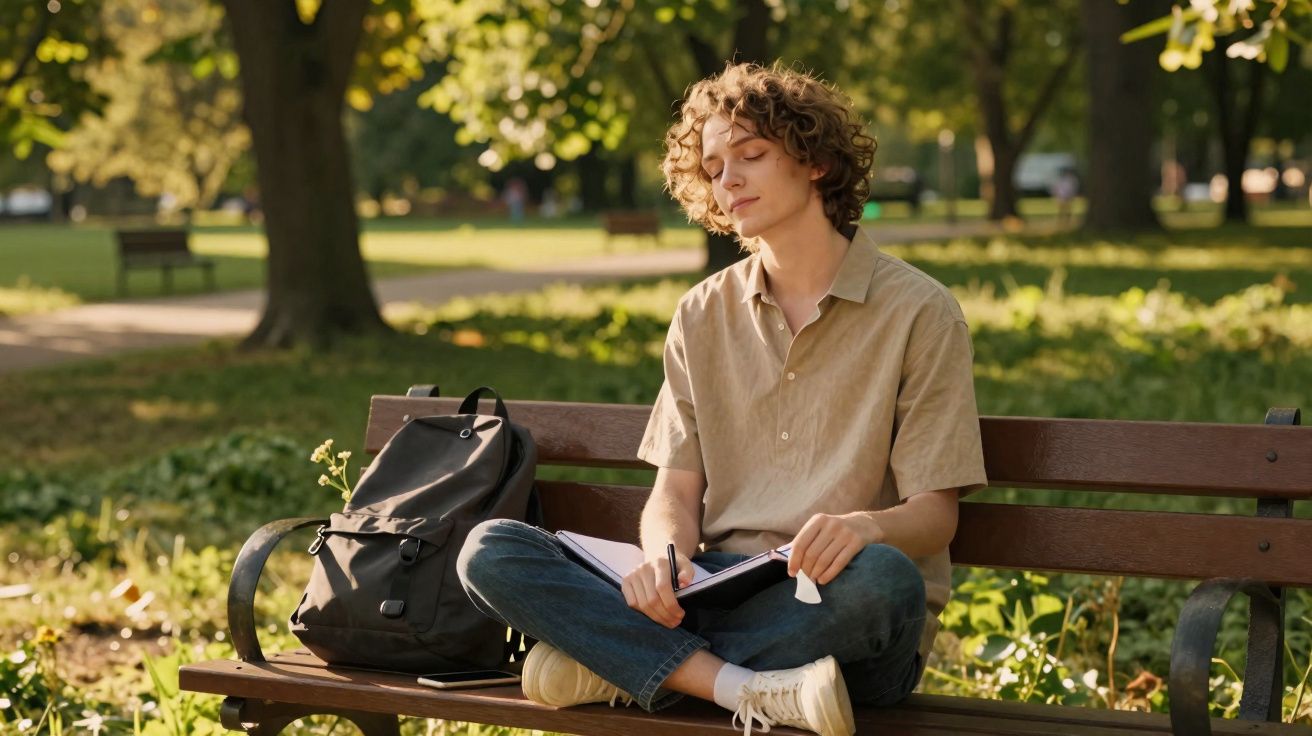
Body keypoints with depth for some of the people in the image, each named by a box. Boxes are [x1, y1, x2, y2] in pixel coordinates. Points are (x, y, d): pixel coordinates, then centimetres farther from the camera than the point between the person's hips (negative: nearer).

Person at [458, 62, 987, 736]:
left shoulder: (916, 312, 2)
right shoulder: (703, 316, 15)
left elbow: (935, 514, -2)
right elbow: (676, 490, 9)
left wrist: (868, 525, -27)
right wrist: (664, 559, -15)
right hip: (717, 595, 3)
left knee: (881, 576, -41)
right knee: (490, 552, -17)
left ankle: (617, 667, -22)